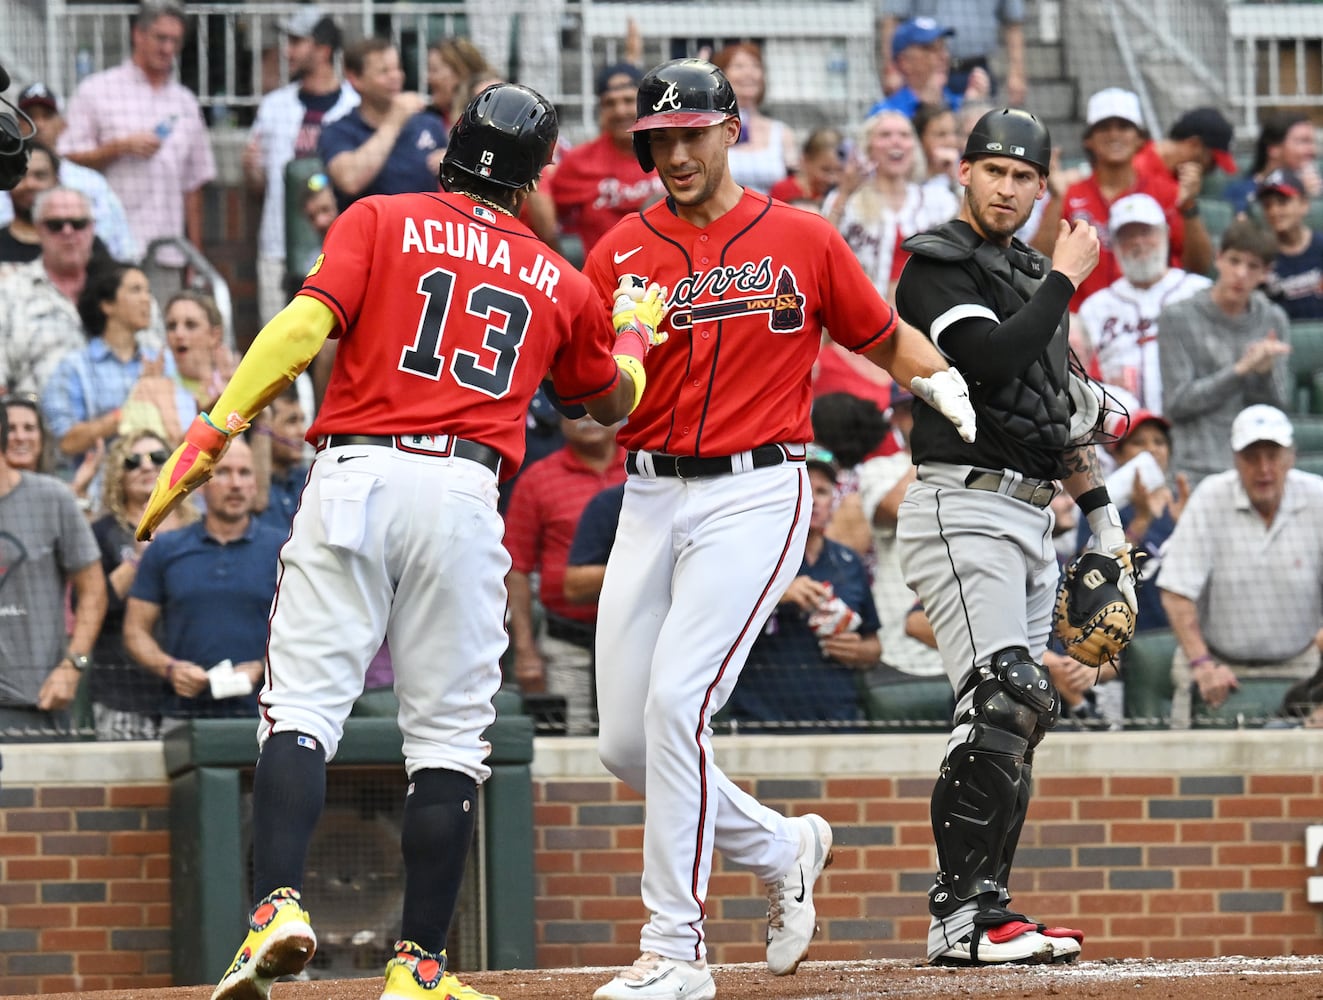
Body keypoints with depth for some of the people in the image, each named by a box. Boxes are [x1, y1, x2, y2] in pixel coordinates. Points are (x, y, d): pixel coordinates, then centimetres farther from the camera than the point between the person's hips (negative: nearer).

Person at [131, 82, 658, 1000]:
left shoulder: (383, 222, 9)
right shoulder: (561, 285, 17)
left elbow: (304, 327, -6)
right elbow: (614, 402, 33)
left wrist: (208, 437, -8)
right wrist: (636, 328, 53)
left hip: (354, 475, -1)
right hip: (466, 494, 1)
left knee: (304, 705, -4)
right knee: (449, 734, 8)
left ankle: (279, 907, -25)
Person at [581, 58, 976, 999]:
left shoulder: (803, 240, 3)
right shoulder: (621, 254, 6)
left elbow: (881, 332, 13)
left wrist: (937, 377, -8)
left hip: (756, 492, -4)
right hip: (651, 498, 4)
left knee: (676, 700, -20)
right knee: (625, 742, 3)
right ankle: (782, 847, 28)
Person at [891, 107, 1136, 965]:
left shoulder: (1035, 279, 20)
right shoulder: (939, 265, -6)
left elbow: (1067, 413, 25)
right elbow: (987, 364, -22)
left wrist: (1105, 522, 21)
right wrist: (1064, 281, -13)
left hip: (1033, 521, 9)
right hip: (963, 506, -9)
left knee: (1020, 714, 7)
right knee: (1003, 702, -19)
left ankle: (982, 909, 9)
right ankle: (960, 919, -21)